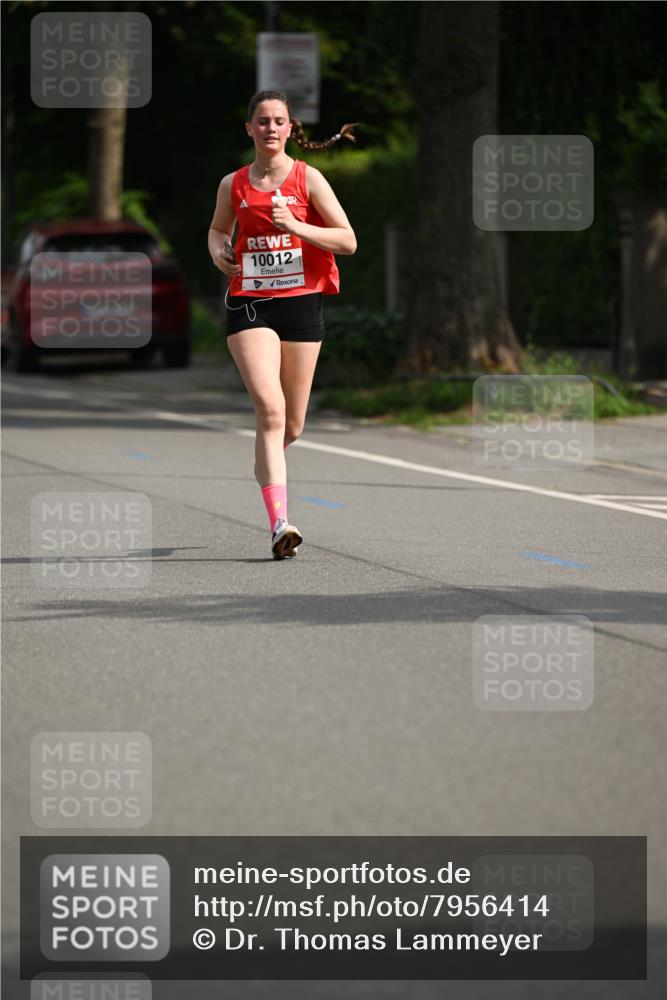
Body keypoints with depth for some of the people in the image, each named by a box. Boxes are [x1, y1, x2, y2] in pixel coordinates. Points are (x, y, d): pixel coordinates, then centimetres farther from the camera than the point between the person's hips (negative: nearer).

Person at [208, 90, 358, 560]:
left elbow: (348, 240, -4)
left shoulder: (308, 179, 0)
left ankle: (268, 459, 45)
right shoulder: (233, 185, 6)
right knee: (270, 411, -19)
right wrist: (219, 253, 4)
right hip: (249, 304, 0)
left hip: (301, 303, 0)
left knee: (291, 426, 7)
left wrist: (295, 226, -16)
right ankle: (279, 525, -22)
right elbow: (218, 229, 26)